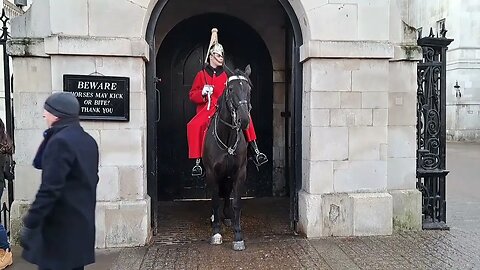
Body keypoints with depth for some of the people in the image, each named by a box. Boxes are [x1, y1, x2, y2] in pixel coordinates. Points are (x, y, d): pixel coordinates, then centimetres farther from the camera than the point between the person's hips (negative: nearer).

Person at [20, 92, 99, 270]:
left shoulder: (60, 142, -18)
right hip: (82, 222, 9)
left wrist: (30, 224, -17)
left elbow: (50, 188, -23)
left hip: (61, 225, -9)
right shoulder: (88, 140, 10)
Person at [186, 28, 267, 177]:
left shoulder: (224, 76, 14)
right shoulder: (202, 74, 7)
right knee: (194, 126, -30)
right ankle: (197, 162, -22)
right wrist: (202, 93, -14)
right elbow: (192, 95, 6)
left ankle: (255, 153, -16)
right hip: (206, 110, -2)